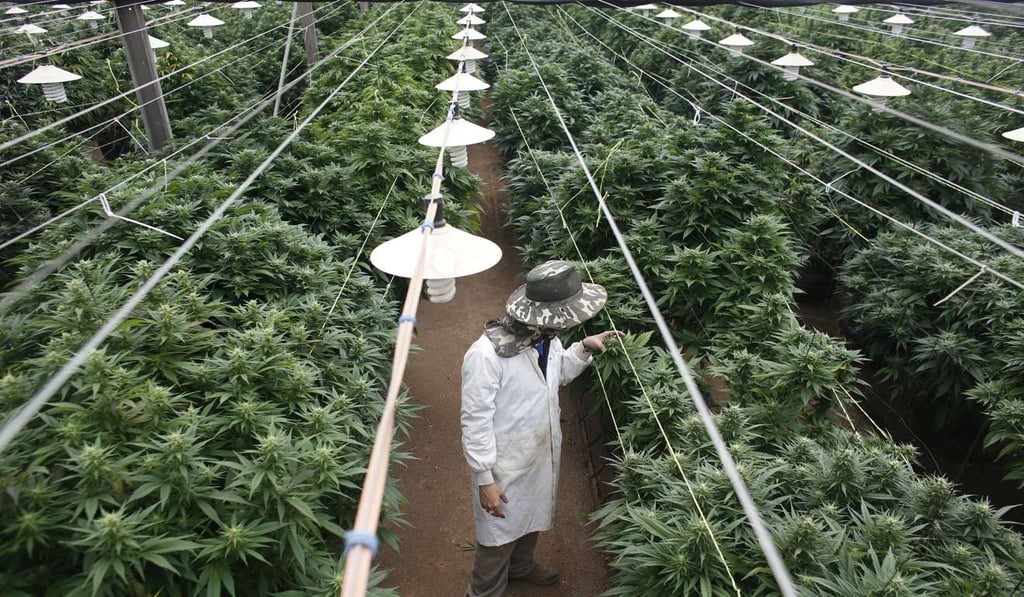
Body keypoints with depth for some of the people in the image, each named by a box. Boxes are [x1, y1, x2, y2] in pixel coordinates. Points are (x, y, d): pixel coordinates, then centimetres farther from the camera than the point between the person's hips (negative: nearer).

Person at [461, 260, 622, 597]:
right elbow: (475, 421, -26)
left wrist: (585, 348, -6)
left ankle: (520, 566, 58)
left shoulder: (547, 338, -10)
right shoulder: (486, 355, -33)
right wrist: (485, 479, -21)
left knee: (533, 516, 30)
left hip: (543, 454, 7)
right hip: (506, 465, -7)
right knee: (499, 531, 15)